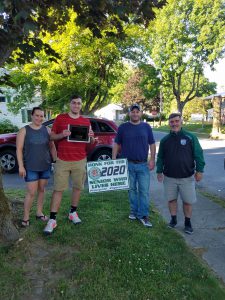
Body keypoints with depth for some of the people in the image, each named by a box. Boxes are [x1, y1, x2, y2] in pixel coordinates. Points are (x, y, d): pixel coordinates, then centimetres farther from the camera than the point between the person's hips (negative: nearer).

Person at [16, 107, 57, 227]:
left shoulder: (47, 130, 6)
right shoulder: (24, 130, -3)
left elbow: (52, 147, 9)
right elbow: (19, 149, -5)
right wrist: (21, 166, -10)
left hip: (45, 166, 4)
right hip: (30, 167, -3)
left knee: (42, 190, 13)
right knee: (31, 192, -4)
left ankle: (39, 213, 28)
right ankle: (26, 217, 12)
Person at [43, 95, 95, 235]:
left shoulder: (86, 121, 8)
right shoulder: (60, 118, 2)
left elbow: (92, 142, 11)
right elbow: (52, 136, 4)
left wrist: (91, 136, -12)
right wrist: (62, 135, -16)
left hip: (80, 160, 2)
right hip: (62, 160, -2)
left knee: (78, 187, 10)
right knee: (58, 189, 0)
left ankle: (73, 212, 29)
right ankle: (52, 219, 7)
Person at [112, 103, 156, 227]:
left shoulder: (146, 127, 6)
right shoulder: (123, 127, 3)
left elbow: (152, 144, 8)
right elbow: (117, 144, 6)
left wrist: (152, 159, -2)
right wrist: (113, 159, -2)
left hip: (143, 164, 0)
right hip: (128, 164, 0)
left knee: (144, 191, -1)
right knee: (132, 189, 11)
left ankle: (143, 215, 8)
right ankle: (134, 211, 26)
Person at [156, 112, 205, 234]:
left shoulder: (190, 137, -4)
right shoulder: (164, 140, 4)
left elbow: (198, 155, -4)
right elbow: (160, 157, 9)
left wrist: (199, 170, -8)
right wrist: (159, 171, 7)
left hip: (187, 177, -2)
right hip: (169, 177, 2)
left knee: (188, 201, 7)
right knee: (171, 199, 13)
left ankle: (187, 223, 27)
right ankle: (173, 219, 34)